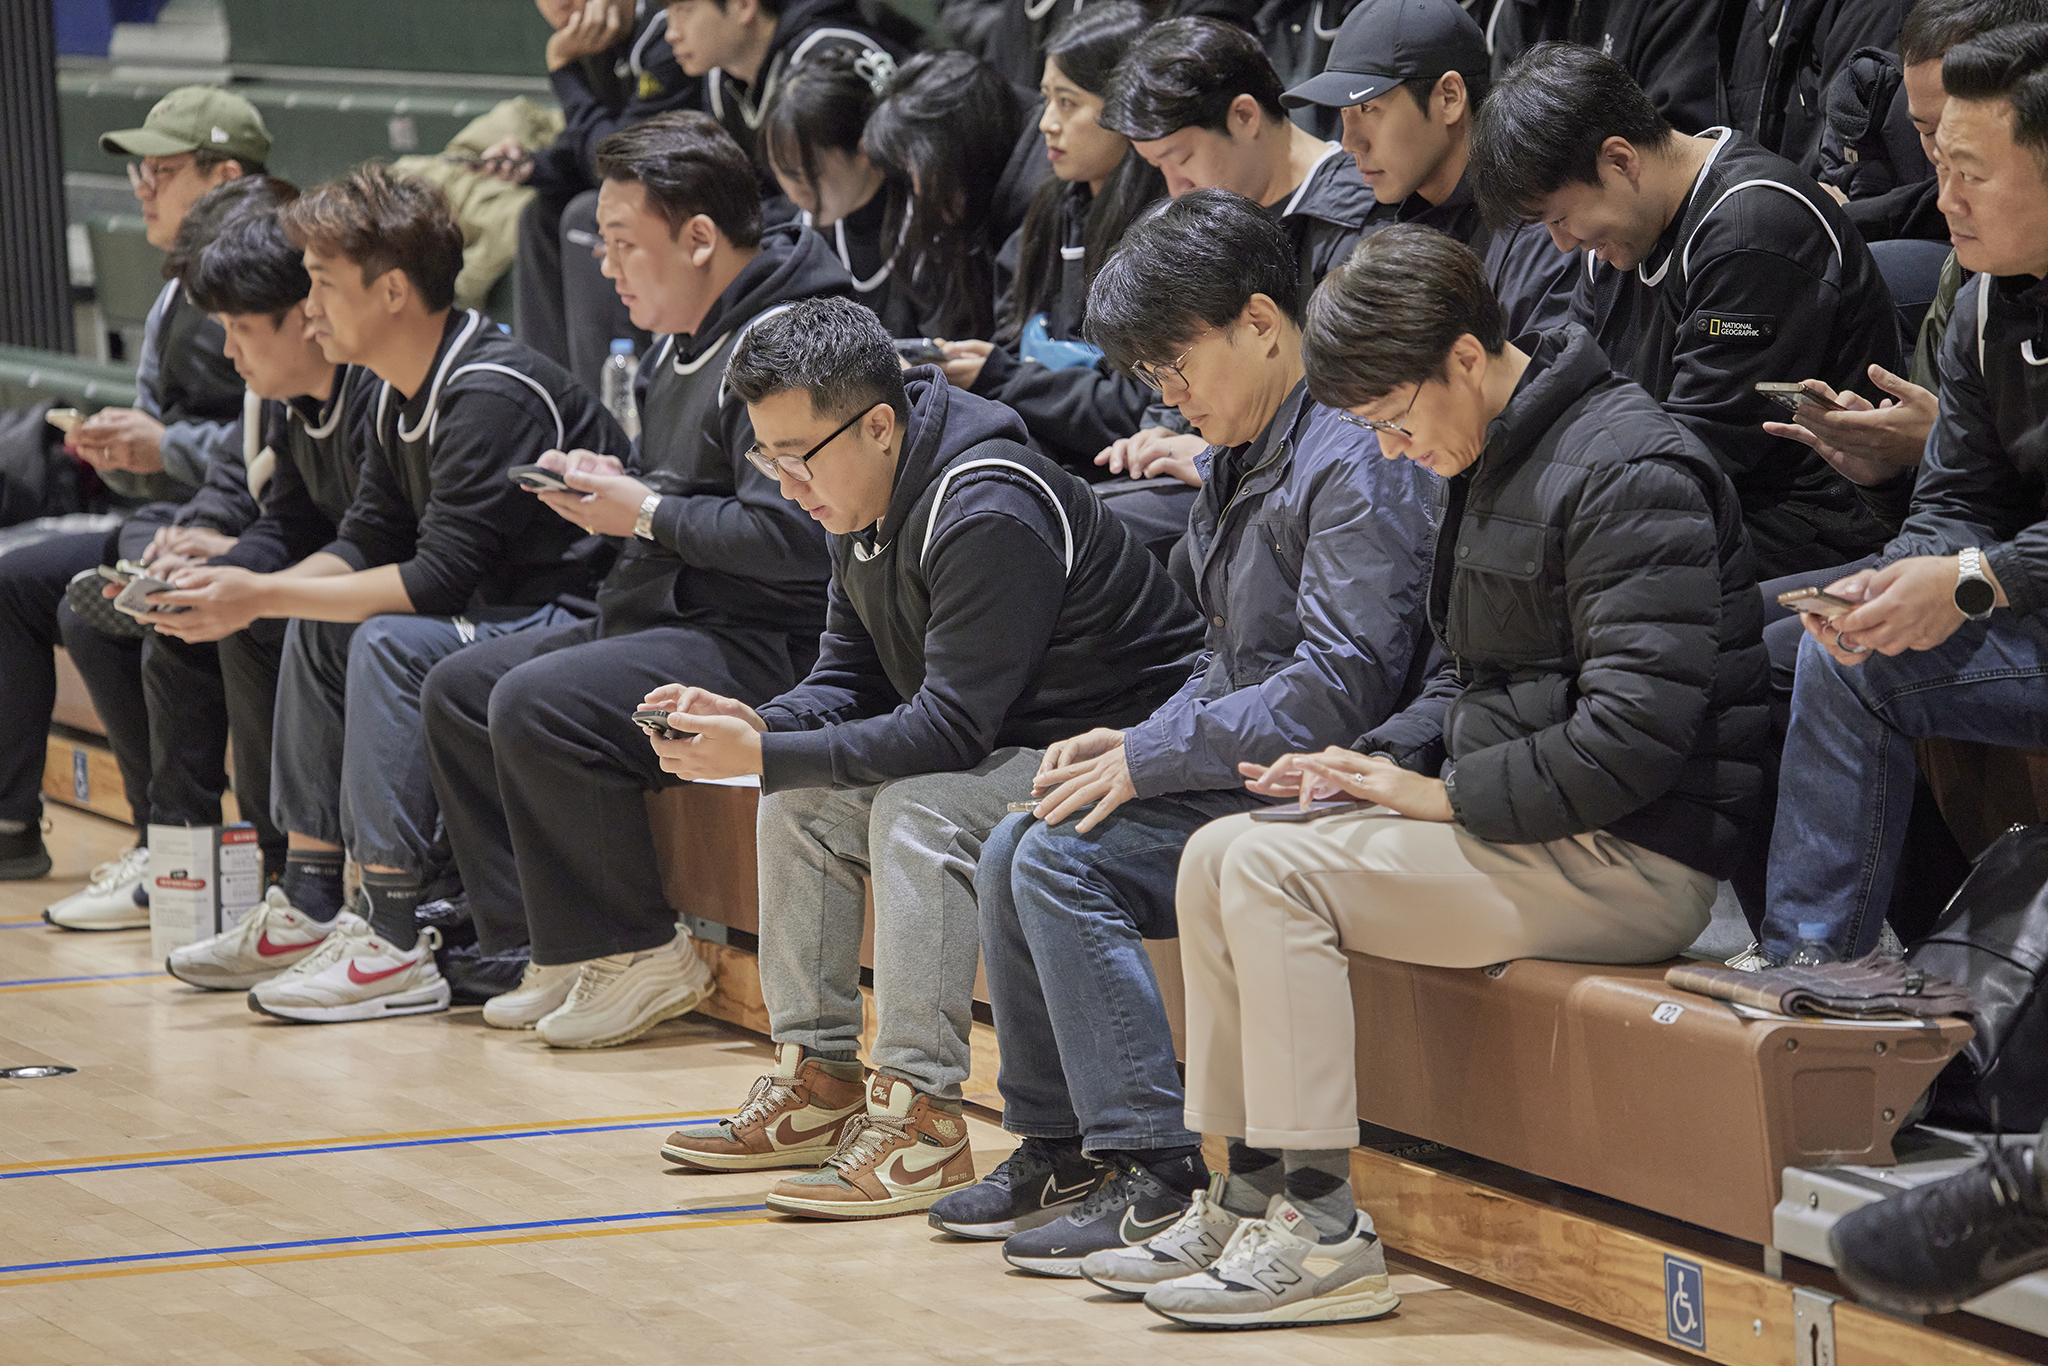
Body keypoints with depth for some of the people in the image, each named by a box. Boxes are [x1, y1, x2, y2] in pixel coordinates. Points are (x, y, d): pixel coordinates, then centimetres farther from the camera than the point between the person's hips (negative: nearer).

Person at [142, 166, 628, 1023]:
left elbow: (438, 577, -27)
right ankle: (309, 907, 9)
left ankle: (397, 946, -25)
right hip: (509, 613, 11)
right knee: (318, 625, 11)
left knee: (394, 644, -27)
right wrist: (238, 592, -5)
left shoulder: (491, 395, -23)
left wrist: (263, 597, -23)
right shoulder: (400, 398, 7)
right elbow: (367, 545, 12)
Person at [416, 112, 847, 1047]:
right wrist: (609, 485, 8)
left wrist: (647, 515, -17)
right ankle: (545, 946, 4)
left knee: (538, 705, -27)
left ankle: (637, 957, -15)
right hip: (665, 618, 11)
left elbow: (790, 535, -29)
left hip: (766, 645, -11)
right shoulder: (687, 340, 15)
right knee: (459, 688, 8)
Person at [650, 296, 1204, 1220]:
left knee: (916, 811, -30)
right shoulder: (863, 504, 3)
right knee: (799, 799, 4)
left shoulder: (990, 515, -27)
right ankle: (817, 1082, 8)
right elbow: (849, 682, 9)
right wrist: (755, 727, -13)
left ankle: (921, 1122, -28)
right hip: (1007, 747, 10)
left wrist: (764, 756, -31)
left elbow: (948, 729, -29)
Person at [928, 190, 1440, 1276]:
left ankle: (1157, 1173, -19)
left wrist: (1151, 760, -17)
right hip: (1244, 773, 10)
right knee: (1014, 853, 3)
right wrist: (1135, 742, 3)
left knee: (1065, 859, -20)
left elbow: (1338, 690, -24)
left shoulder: (1354, 463, -17)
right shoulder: (1240, 460, 15)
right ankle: (1054, 1144, 9)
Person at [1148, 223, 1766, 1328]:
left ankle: (1324, 1236, -19)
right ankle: (1250, 1194, 2)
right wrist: (1381, 758, 4)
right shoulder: (1493, 465, 16)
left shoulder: (1628, 472, -16)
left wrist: (1444, 796, -16)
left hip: (1631, 862, -10)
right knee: (1217, 854, 3)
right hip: (1526, 828, 10)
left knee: (1270, 868, -19)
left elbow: (1635, 737, -23)